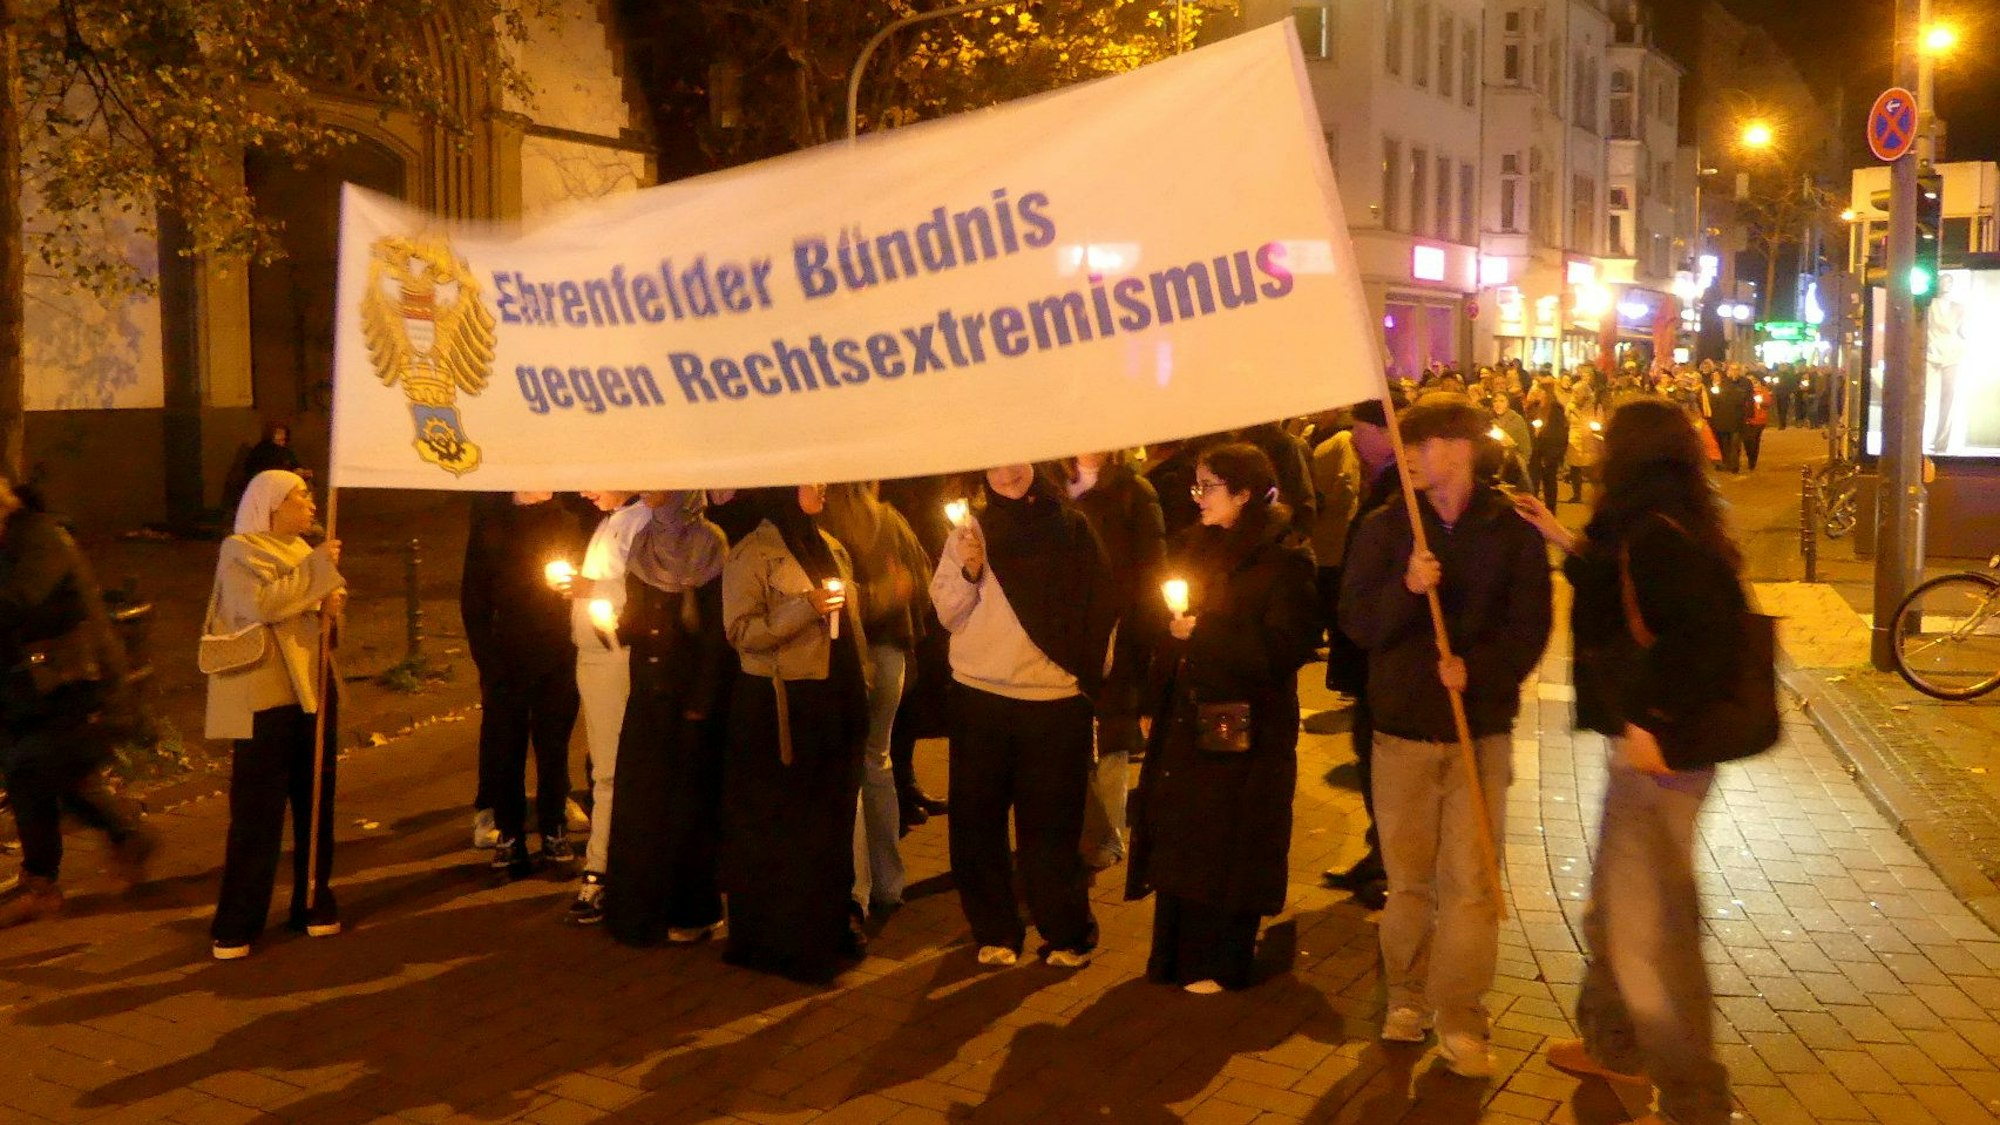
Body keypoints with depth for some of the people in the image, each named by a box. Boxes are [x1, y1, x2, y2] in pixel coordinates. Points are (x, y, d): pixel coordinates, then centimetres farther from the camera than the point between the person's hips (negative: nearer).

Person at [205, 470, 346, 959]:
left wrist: (331, 601, 0)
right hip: (264, 696, -8)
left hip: (312, 689, 8)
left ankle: (313, 905, 24)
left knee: (315, 805, 12)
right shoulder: (240, 550, -8)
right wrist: (318, 568, -21)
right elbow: (263, 603, -24)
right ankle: (235, 928, 0)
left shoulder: (299, 548, 16)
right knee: (257, 813, -6)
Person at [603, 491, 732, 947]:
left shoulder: (708, 543, -7)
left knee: (688, 803, 1)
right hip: (648, 693, 5)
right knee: (640, 802, 4)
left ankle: (693, 909, 12)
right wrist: (617, 624, -8)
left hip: (691, 695, -5)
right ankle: (646, 905, 15)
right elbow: (634, 618, 15)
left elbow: (718, 630, -11)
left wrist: (701, 701, -15)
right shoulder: (643, 542, 11)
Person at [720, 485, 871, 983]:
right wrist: (807, 607, -22)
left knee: (834, 816, 11)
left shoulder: (831, 548, 14)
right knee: (778, 826, 2)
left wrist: (862, 685, 15)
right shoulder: (751, 554, -8)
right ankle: (775, 938, 13)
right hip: (779, 708, -7)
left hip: (836, 703, 7)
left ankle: (832, 924, 23)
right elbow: (742, 631, -16)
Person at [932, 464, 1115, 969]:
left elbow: (1099, 608, 7)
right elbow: (946, 612, 2)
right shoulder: (971, 531, 4)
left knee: (1050, 822, 4)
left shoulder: (1072, 529, 4)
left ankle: (1067, 932, 18)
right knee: (977, 818, 6)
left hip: (1055, 699, -1)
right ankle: (993, 930, 20)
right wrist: (968, 572, -16)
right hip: (979, 697, 1)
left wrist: (1090, 675, 1)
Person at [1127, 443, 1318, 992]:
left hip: (1243, 726, -6)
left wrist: (1205, 632, -20)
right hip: (1184, 720, 6)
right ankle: (1177, 957, 24)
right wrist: (1152, 703, 10)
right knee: (1177, 839, 11)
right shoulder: (1193, 547, 11)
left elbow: (1286, 649, -18)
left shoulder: (1284, 560, -10)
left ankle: (1220, 964, 15)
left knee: (1224, 848, 2)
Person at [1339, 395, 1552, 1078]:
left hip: (1482, 726, -1)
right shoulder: (1385, 528, 3)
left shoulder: (1512, 530, 0)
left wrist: (1475, 668, -20)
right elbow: (1357, 622, -5)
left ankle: (1461, 1021, 9)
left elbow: (1529, 629, -4)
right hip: (1403, 723, 1)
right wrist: (1406, 589, -23)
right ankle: (1408, 997, 26)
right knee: (1408, 876, 9)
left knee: (1472, 881, -1)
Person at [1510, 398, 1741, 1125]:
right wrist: (1565, 539, 26)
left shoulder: (1657, 533, -21)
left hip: (1658, 754, -10)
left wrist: (1648, 720, -27)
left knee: (1651, 925, 0)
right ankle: (1615, 1044, 40)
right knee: (1614, 906, 23)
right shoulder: (1663, 528, 9)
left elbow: (1703, 635, -31)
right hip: (1646, 743, 10)